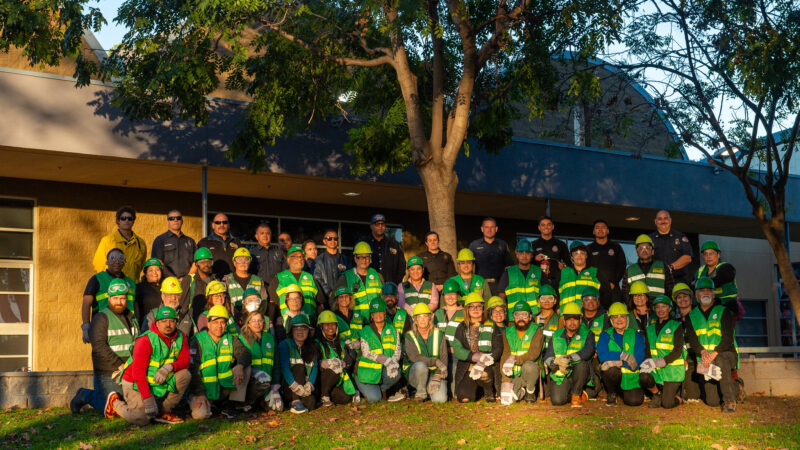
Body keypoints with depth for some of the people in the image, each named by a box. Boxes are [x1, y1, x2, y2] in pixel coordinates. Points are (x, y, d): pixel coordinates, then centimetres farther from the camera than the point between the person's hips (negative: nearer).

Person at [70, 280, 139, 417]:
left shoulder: (131, 318, 13)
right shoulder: (101, 318, -9)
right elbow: (99, 346, -19)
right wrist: (120, 365, -21)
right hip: (108, 375, -7)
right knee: (113, 410, -5)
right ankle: (85, 396, 21)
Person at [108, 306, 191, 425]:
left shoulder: (181, 337, -4)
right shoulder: (145, 341, -23)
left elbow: (184, 362, -7)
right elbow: (138, 373, -25)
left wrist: (170, 367, -31)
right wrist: (148, 400, -29)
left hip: (161, 381, 6)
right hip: (136, 384, -6)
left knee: (184, 375, -15)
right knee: (142, 420, -17)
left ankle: (163, 411, -4)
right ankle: (115, 401, 11)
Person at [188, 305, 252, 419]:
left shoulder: (231, 339, 7)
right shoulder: (198, 340, -6)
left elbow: (245, 353, -9)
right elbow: (193, 370, -12)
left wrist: (239, 366, -33)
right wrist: (200, 394, -23)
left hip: (226, 387, 4)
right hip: (203, 389, -4)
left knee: (245, 367, -13)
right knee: (200, 413, -30)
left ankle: (230, 406, -7)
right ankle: (210, 405, 8)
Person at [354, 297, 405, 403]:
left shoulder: (392, 330, 7)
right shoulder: (365, 331, -3)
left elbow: (398, 350, 0)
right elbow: (366, 352, -14)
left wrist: (393, 362, -23)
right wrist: (385, 360, -27)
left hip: (385, 369, 3)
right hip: (368, 370, -3)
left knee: (396, 374, -32)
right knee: (374, 398, -24)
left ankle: (380, 389, 0)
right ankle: (367, 390, 14)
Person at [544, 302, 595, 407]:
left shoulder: (587, 335, 1)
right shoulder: (556, 336, 9)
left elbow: (588, 352, -20)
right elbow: (547, 357, 0)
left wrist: (569, 358, -30)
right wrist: (556, 361, -24)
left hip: (580, 374, -2)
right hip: (560, 375, 2)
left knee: (581, 364, -34)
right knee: (557, 400, -21)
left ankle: (576, 395, -9)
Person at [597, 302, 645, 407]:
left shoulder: (636, 335, 4)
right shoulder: (605, 335, 4)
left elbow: (638, 360, -9)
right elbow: (602, 355, -14)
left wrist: (619, 363, -23)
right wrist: (623, 355, -26)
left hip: (631, 378, 2)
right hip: (614, 375, -1)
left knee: (635, 401, -20)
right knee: (611, 369, -35)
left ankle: (623, 393, 19)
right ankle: (611, 394, -4)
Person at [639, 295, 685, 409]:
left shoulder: (676, 326, 2)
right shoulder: (650, 329, 16)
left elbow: (678, 351, -7)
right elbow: (648, 351, 12)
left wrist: (662, 361, -20)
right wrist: (649, 363, -11)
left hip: (673, 369, -4)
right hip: (656, 369, 4)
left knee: (667, 404, -14)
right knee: (643, 378, -31)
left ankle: (678, 395, 23)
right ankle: (657, 394, 2)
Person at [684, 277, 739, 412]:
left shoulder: (723, 312, 1)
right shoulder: (692, 316, 10)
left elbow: (728, 338, -10)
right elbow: (692, 339, -1)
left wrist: (715, 353, -26)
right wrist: (703, 352, -22)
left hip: (726, 353, -3)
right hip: (705, 359, 3)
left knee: (720, 360, -41)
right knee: (712, 401, -6)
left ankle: (730, 400, -27)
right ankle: (733, 388, 27)